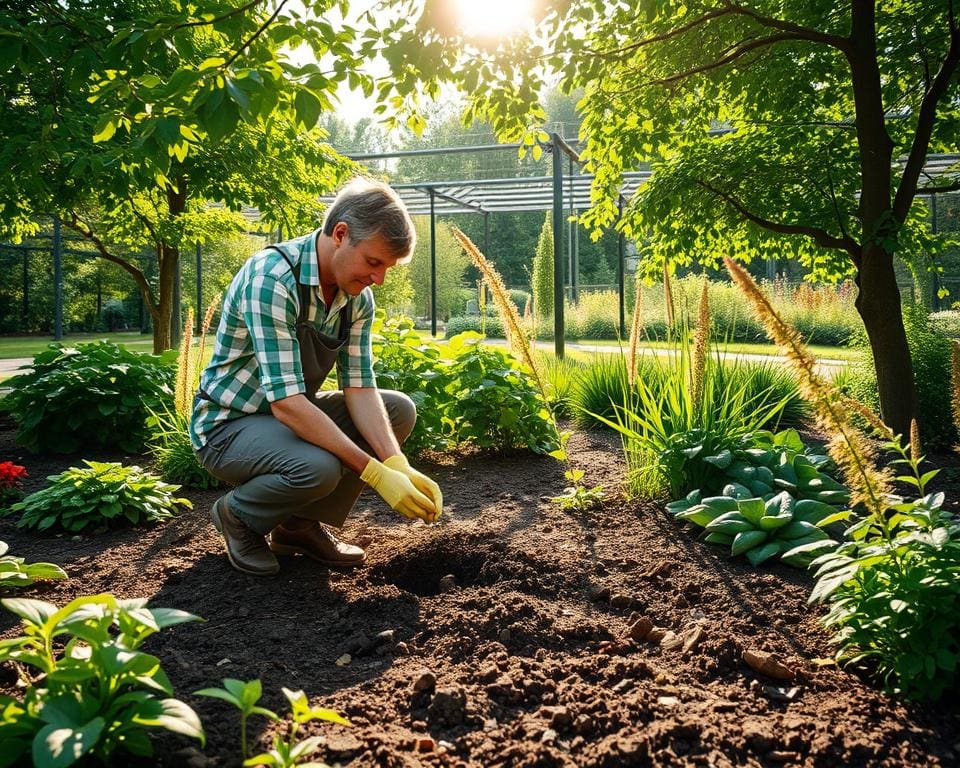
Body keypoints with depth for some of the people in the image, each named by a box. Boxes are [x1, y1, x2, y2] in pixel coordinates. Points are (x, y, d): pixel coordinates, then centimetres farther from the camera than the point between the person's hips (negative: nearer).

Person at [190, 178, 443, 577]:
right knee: (318, 467, -35)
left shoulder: (358, 296, -4)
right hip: (229, 424, -8)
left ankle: (303, 523, 4)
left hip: (292, 414, 8)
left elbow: (359, 387, -7)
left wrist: (398, 464, -23)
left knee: (399, 410, -3)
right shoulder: (271, 278, -29)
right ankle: (239, 515, 0)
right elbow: (287, 402, -34)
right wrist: (375, 472, -34)